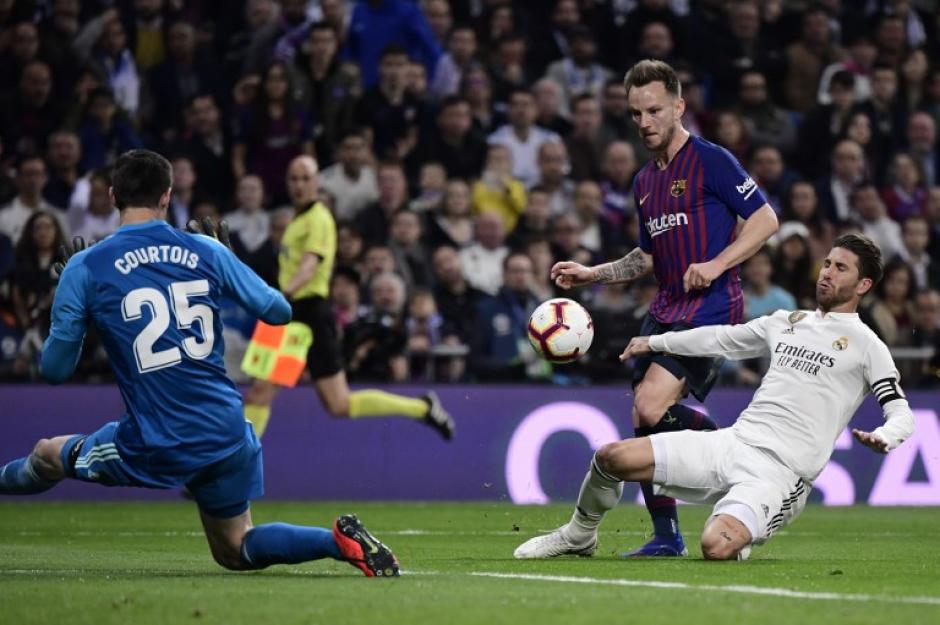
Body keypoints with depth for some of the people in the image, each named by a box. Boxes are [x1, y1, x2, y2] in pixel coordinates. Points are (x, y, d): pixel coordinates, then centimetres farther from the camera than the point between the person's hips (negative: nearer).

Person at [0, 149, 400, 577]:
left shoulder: (85, 268, -5)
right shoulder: (206, 252, 3)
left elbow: (54, 370, -1)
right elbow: (278, 310, 10)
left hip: (156, 449, -3)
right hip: (228, 434, 3)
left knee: (46, 457, 24)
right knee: (236, 551, 20)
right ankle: (340, 540, 0)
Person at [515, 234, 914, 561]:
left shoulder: (865, 345, 0)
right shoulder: (786, 322, 19)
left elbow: (901, 413, -5)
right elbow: (723, 338, 33)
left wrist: (882, 439, -27)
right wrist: (654, 342, 35)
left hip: (778, 474, -6)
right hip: (733, 442, 6)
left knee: (716, 546, -32)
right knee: (611, 458, -5)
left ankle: (740, 537, 6)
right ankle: (579, 537, 23)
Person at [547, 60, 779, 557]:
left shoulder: (711, 161, -5)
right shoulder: (644, 182, 18)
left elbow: (765, 219, -7)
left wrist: (717, 264, -17)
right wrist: (591, 274, 17)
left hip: (711, 306, -8)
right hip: (665, 309, 8)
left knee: (652, 407, -22)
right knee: (643, 420, 2)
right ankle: (665, 535, 12)